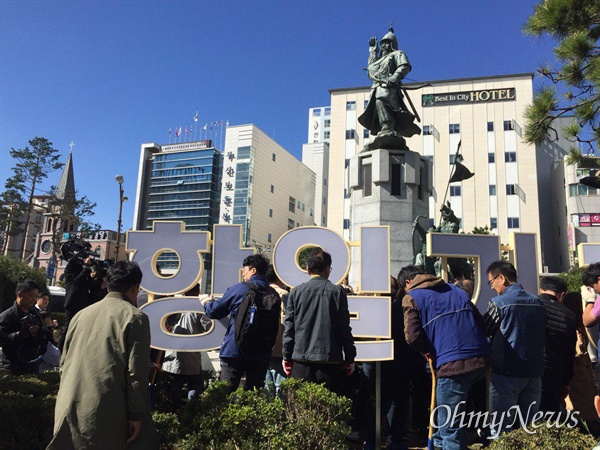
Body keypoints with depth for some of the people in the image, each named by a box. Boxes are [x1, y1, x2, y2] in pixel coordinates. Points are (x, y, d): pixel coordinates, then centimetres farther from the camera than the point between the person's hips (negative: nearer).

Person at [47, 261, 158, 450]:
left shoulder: (81, 315, 14)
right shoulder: (135, 317, -5)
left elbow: (64, 363, 18)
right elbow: (137, 372, -11)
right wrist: (136, 415, -6)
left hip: (70, 410, 7)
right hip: (106, 413, -6)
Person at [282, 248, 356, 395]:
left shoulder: (296, 292, 4)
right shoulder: (337, 291, -1)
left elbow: (288, 327, 5)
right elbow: (345, 328, 0)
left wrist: (287, 357, 13)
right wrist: (350, 358, 8)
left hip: (301, 360, 2)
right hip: (330, 360, -1)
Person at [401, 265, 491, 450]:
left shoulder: (411, 298, 4)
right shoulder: (456, 290, 22)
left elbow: (412, 336, -7)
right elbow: (481, 322, 18)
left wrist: (427, 351, 12)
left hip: (452, 364, -7)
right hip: (481, 359, 7)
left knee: (450, 427, 4)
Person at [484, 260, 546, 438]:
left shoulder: (498, 303, -12)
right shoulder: (538, 302, 6)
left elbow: (482, 332, -4)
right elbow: (543, 337, 15)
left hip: (506, 373, -6)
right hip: (534, 373, 6)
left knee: (501, 430, 3)